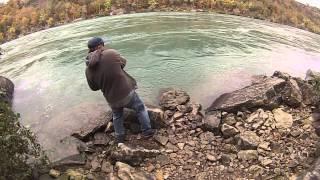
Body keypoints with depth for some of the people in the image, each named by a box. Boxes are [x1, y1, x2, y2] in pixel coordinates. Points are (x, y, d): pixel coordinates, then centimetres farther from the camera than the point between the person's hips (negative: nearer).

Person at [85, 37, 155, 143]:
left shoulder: (88, 70, -6)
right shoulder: (111, 53, -16)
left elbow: (94, 87, 6)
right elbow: (123, 62, 3)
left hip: (112, 99, 4)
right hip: (127, 92, -3)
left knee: (117, 117, 31)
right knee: (140, 108, 23)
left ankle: (119, 138, 43)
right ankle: (146, 131, 31)